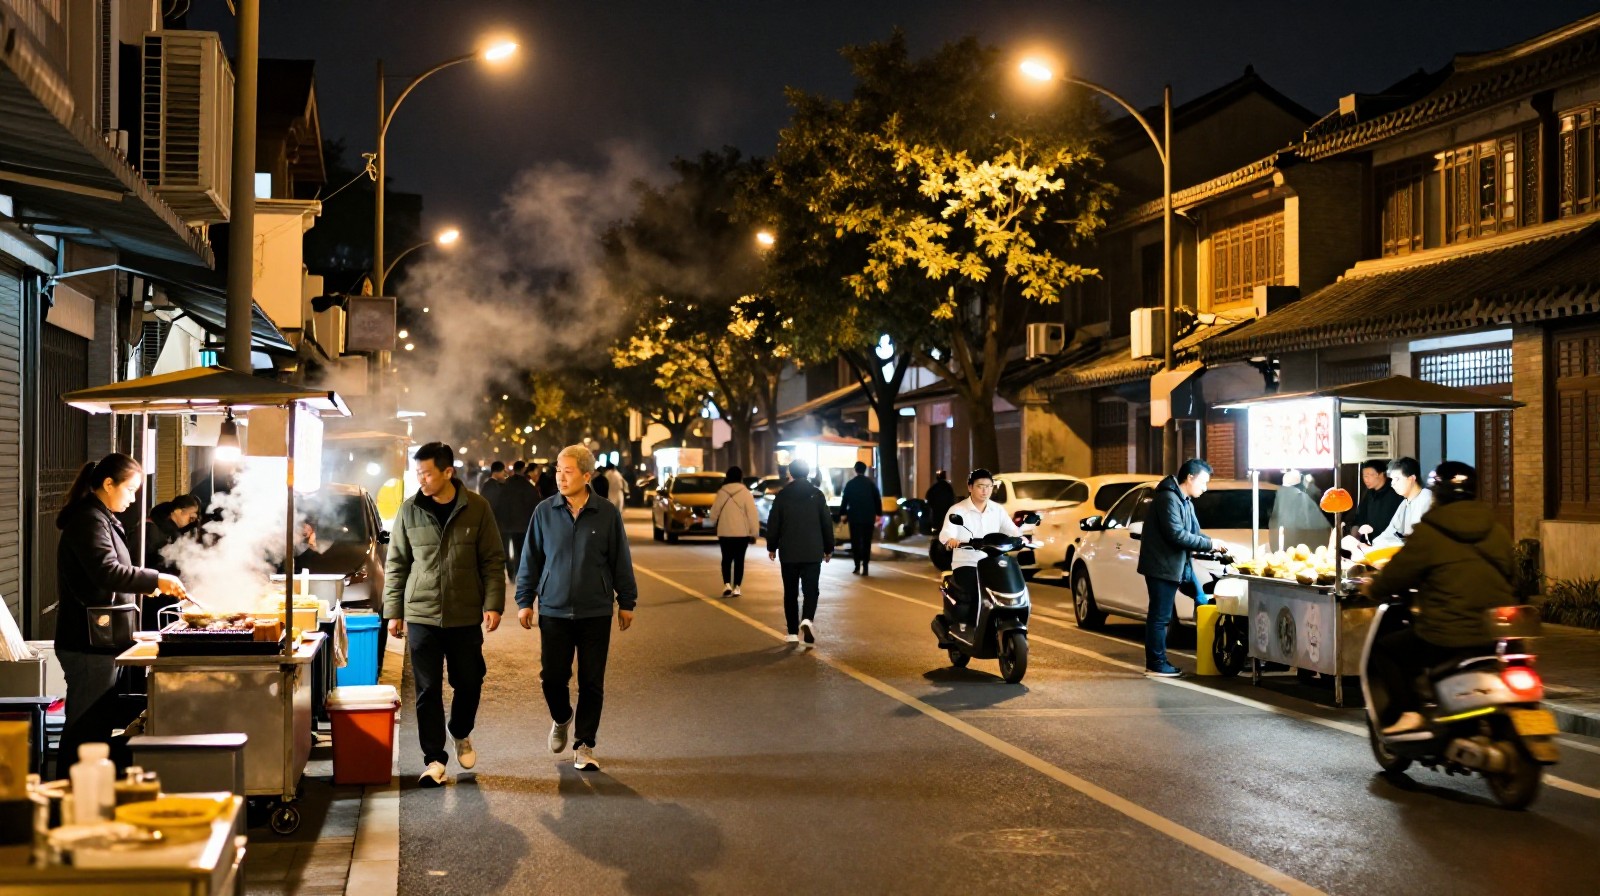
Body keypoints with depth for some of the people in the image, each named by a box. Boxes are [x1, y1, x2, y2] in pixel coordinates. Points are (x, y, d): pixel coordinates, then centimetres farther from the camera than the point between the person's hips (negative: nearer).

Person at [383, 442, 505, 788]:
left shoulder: (476, 508, -4)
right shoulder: (409, 510, -1)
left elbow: (493, 560, -1)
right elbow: (396, 564, 5)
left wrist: (493, 604, -9)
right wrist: (393, 611, 2)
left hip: (465, 616, 0)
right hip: (421, 616, 0)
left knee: (469, 682, 10)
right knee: (428, 691, 2)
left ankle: (461, 733, 37)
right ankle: (435, 759, 11)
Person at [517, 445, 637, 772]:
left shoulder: (607, 514, -4)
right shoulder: (545, 512, -1)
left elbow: (621, 561, 4)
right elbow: (531, 559, 6)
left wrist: (626, 602, 6)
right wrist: (525, 600, 5)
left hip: (595, 613, -1)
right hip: (554, 611, 1)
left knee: (591, 683, 3)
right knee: (552, 677, 4)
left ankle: (584, 744, 16)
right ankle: (561, 719, 35)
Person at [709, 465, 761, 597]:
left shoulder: (721, 493, -1)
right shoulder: (745, 492, -7)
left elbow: (714, 513, 6)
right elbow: (752, 514, -9)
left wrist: (715, 524, 27)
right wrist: (754, 533, -2)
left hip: (724, 532, 1)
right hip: (742, 532, -1)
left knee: (726, 559, 10)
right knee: (739, 559, 7)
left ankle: (727, 584, -8)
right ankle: (736, 587, 4)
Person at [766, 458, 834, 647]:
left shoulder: (782, 495, -2)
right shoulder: (817, 494, 2)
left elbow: (773, 523, 0)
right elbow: (827, 523, 4)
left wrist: (771, 547, 12)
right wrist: (828, 549, 13)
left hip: (789, 552, 0)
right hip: (813, 552, 0)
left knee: (791, 592, 8)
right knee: (811, 589, 2)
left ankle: (793, 632, 8)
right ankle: (807, 620, -24)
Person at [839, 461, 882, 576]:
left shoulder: (850, 484, -1)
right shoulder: (871, 483, 1)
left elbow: (844, 500, 1)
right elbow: (877, 500, 2)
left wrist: (843, 514, 10)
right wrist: (878, 514, 8)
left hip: (854, 517, -1)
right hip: (868, 517, 1)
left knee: (855, 542, 4)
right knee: (866, 542, 5)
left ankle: (858, 566, -3)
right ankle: (865, 566, -1)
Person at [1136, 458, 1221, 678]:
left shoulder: (1185, 501, 16)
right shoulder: (1169, 498, -18)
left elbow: (1193, 532, 18)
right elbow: (1176, 535, -25)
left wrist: (1212, 544, 0)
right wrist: (1209, 544, -18)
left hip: (1177, 564, 10)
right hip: (1162, 565, -10)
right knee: (1160, 616, -4)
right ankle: (1156, 664, 2)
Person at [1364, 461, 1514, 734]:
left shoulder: (1428, 533, -8)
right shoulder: (1498, 532, 10)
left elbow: (1395, 576, -3)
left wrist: (1374, 588, 21)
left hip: (1447, 640, -6)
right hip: (1498, 637, 6)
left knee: (1382, 649, 15)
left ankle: (1406, 710, 0)